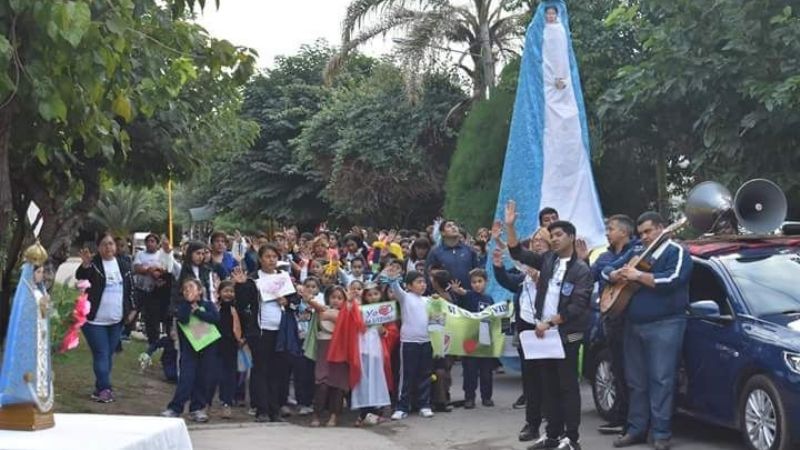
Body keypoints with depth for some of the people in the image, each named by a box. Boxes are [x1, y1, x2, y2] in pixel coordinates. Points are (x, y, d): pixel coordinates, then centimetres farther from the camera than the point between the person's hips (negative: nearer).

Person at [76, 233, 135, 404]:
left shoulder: (124, 264, 6)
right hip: (95, 319, -5)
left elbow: (130, 287, 12)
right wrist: (85, 265, -44)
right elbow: (79, 277, -25)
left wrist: (131, 309, 6)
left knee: (109, 354, 10)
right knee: (101, 354, -5)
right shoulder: (93, 264, -7)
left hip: (116, 320, 5)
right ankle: (105, 389, -2)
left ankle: (101, 388, 19)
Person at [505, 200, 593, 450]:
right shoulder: (548, 260, 8)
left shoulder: (581, 270, -9)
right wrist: (510, 225, 0)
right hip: (545, 332, 6)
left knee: (568, 386, -1)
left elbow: (576, 307, -16)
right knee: (549, 386, 11)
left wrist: (550, 322, -18)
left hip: (566, 335, -6)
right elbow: (518, 253, 11)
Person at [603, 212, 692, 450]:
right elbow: (607, 270, 16)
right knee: (635, 380, 9)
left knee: (661, 380, -7)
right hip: (633, 324, 7)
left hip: (664, 325, -7)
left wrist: (638, 275, -17)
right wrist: (617, 275, -7)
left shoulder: (676, 252, -4)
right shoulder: (635, 252, 16)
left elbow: (671, 280, -21)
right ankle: (636, 429, 16)